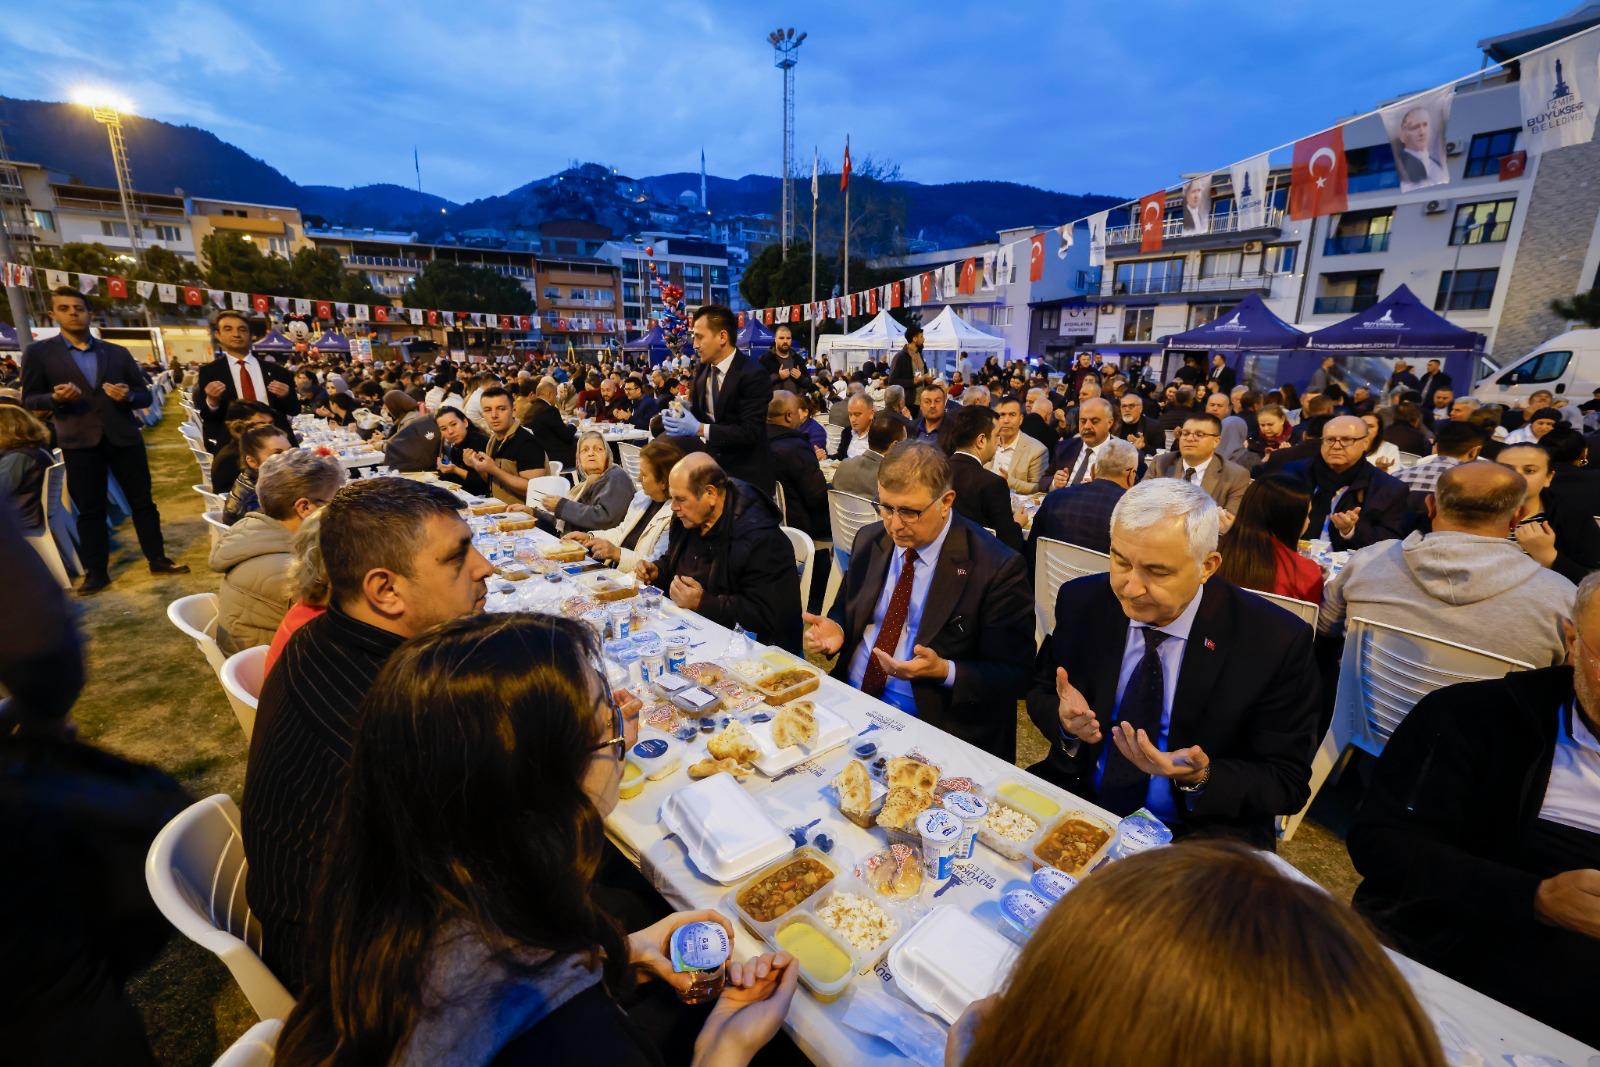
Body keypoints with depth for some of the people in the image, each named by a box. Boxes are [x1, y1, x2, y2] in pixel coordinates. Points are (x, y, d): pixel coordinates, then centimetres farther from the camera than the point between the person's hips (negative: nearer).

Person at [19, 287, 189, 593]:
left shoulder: (118, 353, 9)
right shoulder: (38, 352, 3)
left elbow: (145, 396, 9)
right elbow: (29, 400, 3)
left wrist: (128, 395, -13)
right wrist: (55, 398, -18)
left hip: (124, 438, 1)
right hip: (79, 442, -1)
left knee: (142, 502, 6)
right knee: (89, 510, 6)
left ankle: (157, 559, 17)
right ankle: (96, 572, 13)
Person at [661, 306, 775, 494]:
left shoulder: (753, 375, -18)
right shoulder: (701, 368, 4)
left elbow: (751, 431, -23)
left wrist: (700, 429, -29)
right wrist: (677, 417, -10)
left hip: (746, 474, -6)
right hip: (711, 465, 6)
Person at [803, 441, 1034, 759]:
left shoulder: (997, 568, -11)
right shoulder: (869, 540, 5)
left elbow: (1015, 674, -7)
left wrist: (944, 671, -22)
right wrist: (835, 629, -4)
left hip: (928, 719, -5)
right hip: (847, 697, 5)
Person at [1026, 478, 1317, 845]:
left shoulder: (1277, 642, -14)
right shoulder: (1081, 601, -7)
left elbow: (1288, 783, -6)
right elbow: (1041, 692, 5)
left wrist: (1201, 778, -25)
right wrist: (1063, 721, -17)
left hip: (1196, 834, -1)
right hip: (1077, 807, 2)